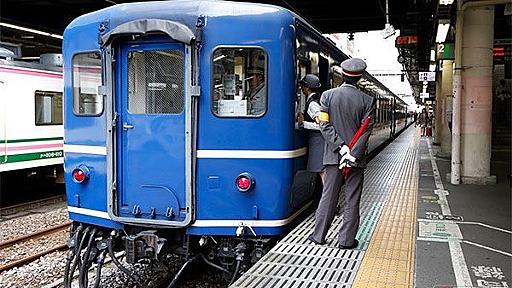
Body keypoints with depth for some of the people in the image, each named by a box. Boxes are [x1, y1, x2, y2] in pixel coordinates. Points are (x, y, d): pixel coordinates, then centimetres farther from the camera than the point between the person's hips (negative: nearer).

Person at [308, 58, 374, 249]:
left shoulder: (328, 96, -2)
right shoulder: (367, 100, -4)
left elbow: (325, 126, -7)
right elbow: (366, 131, -10)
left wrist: (341, 147, -10)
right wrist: (353, 154, -12)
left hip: (333, 156, 1)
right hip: (356, 157, -1)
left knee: (329, 196, 10)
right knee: (352, 199, 6)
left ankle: (319, 235, 17)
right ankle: (346, 240, 12)